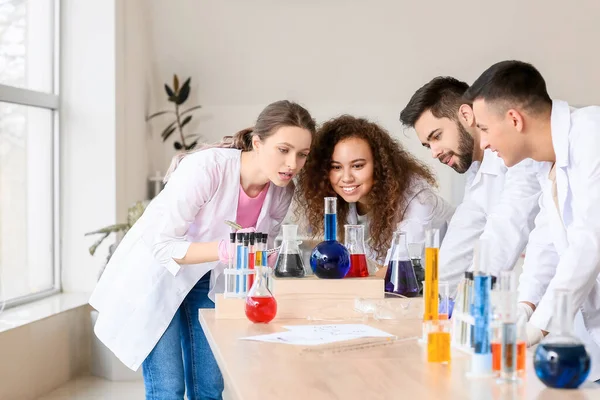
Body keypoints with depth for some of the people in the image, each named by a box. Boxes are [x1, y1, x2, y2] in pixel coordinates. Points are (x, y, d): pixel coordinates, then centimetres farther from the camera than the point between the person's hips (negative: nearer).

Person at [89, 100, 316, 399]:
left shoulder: (282, 191, -13)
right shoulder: (206, 169, -32)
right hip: (156, 273, -5)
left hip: (205, 280, 6)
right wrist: (224, 249, -45)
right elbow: (160, 245, -31)